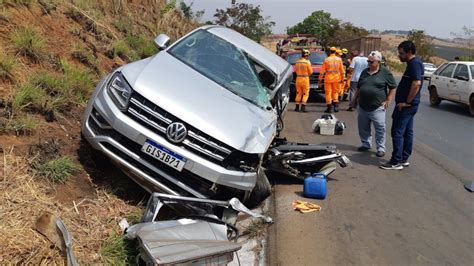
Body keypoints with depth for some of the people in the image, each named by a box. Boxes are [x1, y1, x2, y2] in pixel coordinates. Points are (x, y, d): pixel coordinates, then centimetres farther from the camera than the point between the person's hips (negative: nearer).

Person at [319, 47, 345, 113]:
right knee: (335, 92, 15)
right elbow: (342, 71, 4)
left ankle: (329, 107, 4)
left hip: (328, 79, -2)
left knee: (328, 93, 4)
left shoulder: (326, 60, -3)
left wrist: (320, 80, 2)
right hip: (336, 79, 2)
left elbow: (322, 71, -3)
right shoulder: (339, 59, 2)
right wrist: (342, 79, 13)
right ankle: (336, 105, 6)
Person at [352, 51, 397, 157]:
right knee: (363, 128, 13)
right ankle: (366, 144, 28)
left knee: (380, 129, -1)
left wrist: (388, 101, -7)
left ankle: (381, 148, 8)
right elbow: (358, 87, 20)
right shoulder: (364, 72, 11)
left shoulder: (385, 73, -4)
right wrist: (355, 99, 18)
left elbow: (393, 88, -2)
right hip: (362, 107, 5)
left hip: (377, 108, -5)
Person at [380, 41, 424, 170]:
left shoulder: (415, 63, -17)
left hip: (406, 105, -11)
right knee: (407, 132, 14)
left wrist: (407, 102, -22)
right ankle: (404, 159, 22)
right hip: (408, 105, 11)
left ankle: (396, 162, -3)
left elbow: (416, 84, -27)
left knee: (398, 132, -7)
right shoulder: (413, 63, 15)